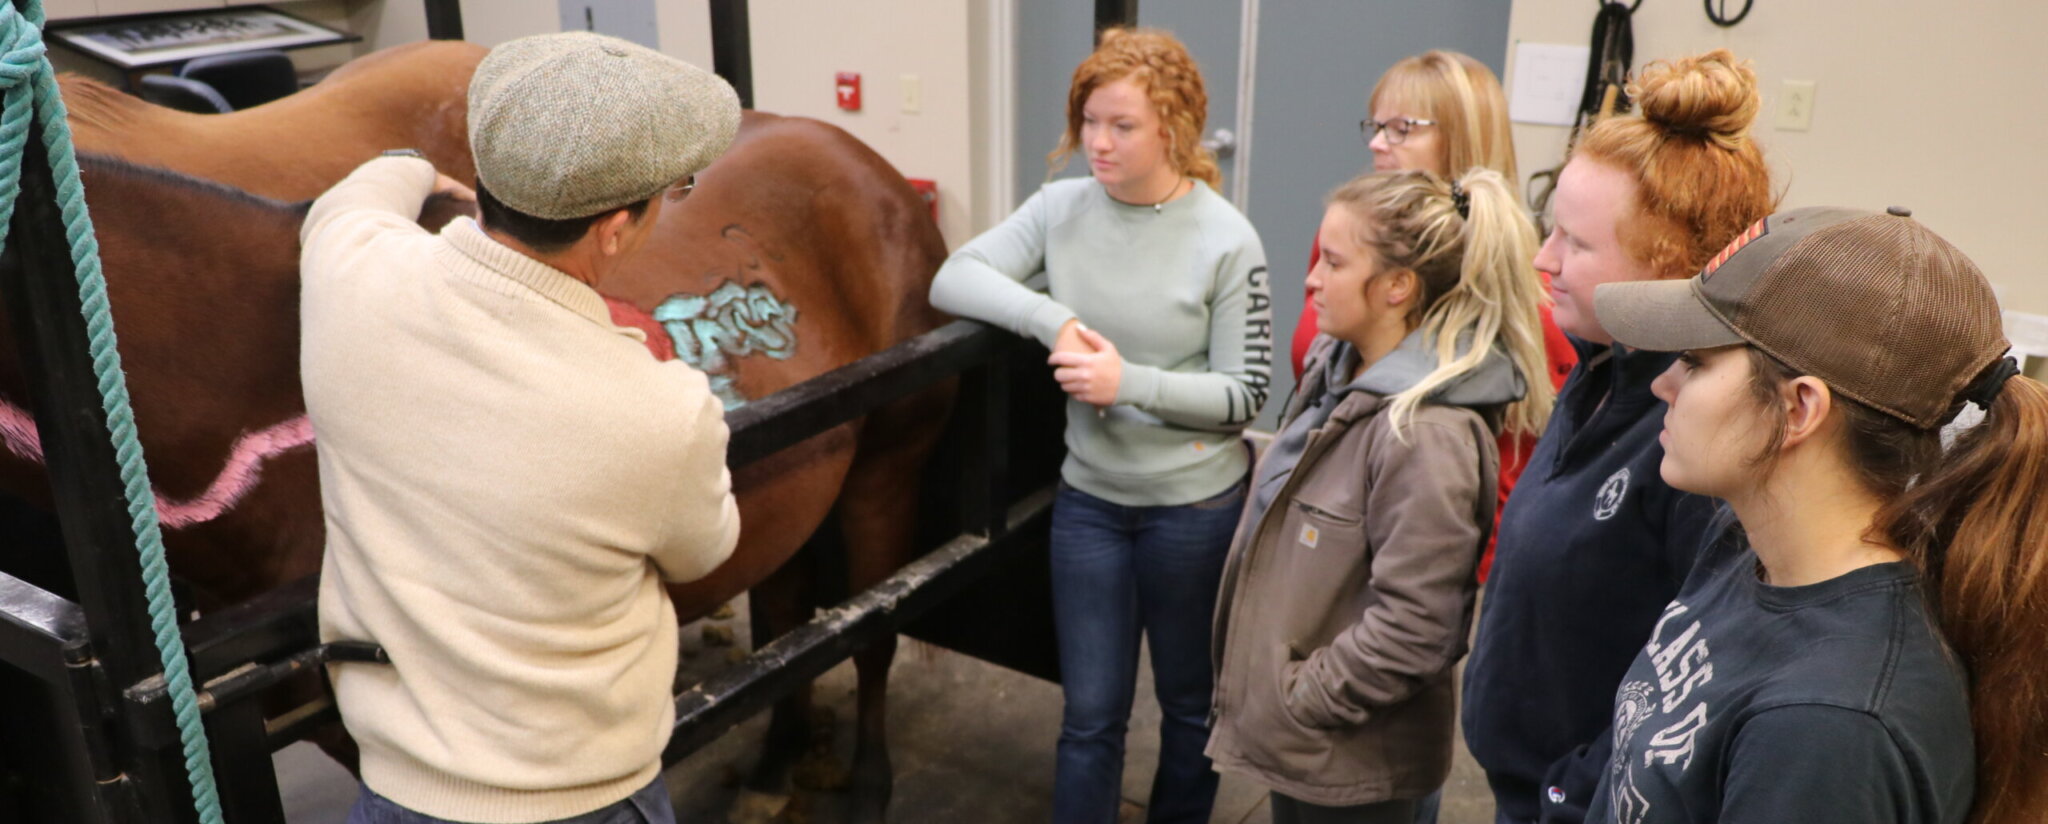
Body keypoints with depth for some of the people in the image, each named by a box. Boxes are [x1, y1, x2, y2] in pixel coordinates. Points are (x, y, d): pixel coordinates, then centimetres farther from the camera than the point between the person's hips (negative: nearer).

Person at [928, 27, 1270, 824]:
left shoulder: (1227, 241, -14)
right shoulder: (1061, 207, -5)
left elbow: (1244, 394, -12)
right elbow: (953, 280, -10)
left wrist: (1130, 382, -26)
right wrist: (1053, 318, -24)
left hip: (1194, 505, -2)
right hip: (1088, 497, 2)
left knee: (1191, 701, 19)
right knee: (1090, 713, 11)